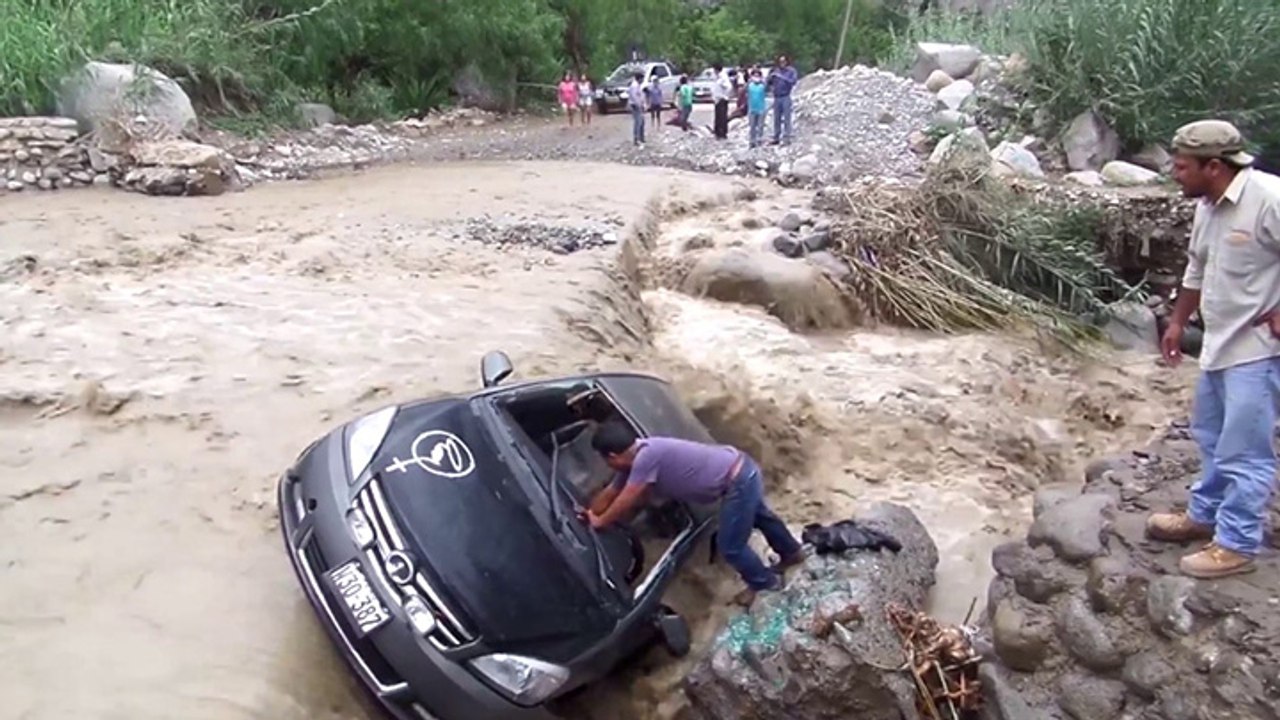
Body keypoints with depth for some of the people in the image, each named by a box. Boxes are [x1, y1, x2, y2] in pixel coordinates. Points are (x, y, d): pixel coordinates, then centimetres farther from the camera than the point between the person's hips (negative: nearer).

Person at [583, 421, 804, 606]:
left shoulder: (647, 457, -25)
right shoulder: (638, 458, 5)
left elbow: (626, 502, -17)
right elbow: (610, 493, 18)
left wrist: (600, 522, -2)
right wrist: (589, 514, 25)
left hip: (738, 481, -10)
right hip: (742, 468, 10)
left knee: (730, 547, 6)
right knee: (760, 516, 33)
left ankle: (766, 583, 31)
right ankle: (792, 552, 58)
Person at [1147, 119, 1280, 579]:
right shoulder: (1209, 206, 5)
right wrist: (1178, 322, 21)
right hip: (1220, 343, 9)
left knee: (1243, 450, -3)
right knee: (1211, 437, 21)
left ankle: (1237, 545, 10)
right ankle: (1205, 514, 38)